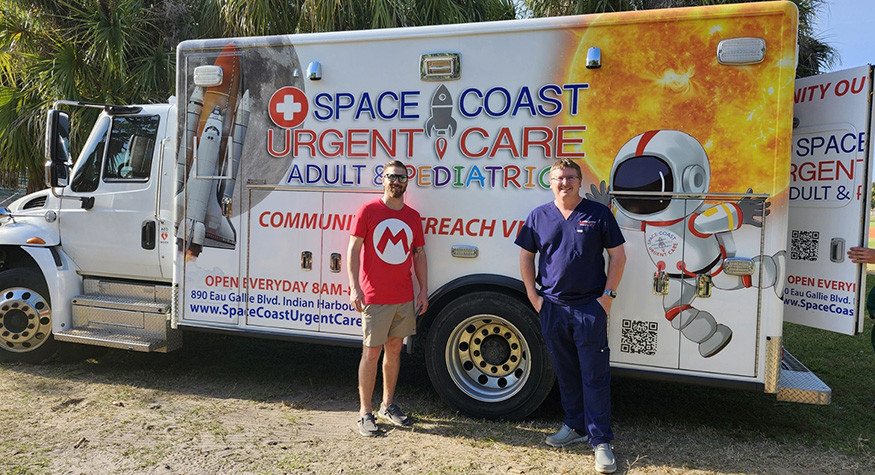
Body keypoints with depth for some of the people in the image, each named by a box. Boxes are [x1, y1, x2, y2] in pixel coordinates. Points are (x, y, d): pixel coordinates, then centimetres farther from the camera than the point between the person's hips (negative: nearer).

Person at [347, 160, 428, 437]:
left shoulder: (413, 216, 10)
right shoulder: (368, 211, -3)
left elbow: (419, 255, 14)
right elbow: (353, 250, -6)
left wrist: (424, 289, 7)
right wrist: (354, 287, -15)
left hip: (405, 298, 5)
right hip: (375, 298, -5)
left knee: (394, 349, 14)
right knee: (371, 352, -1)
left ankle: (388, 405, 27)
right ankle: (365, 413, 9)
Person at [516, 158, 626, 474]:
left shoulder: (598, 214, 0)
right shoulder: (539, 216, 6)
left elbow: (617, 255, 2)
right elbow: (526, 256, 12)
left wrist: (608, 294, -5)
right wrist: (533, 294, 5)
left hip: (590, 306, -3)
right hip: (552, 306, 3)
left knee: (595, 376, 0)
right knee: (565, 372, 14)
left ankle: (600, 441, 9)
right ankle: (575, 426, 31)